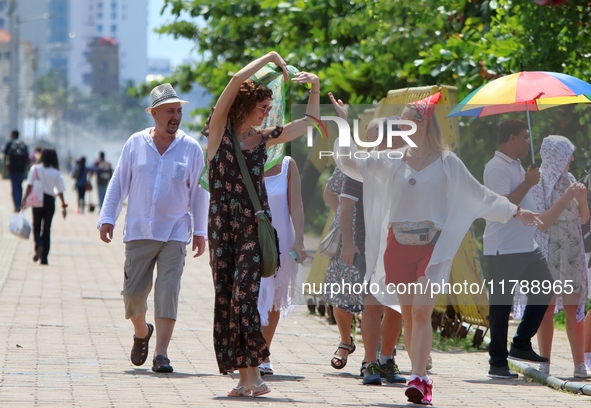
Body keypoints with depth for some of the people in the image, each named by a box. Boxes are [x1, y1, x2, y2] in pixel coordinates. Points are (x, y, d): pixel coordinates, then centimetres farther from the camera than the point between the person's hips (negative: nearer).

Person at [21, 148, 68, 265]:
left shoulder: (35, 169, -3)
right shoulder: (56, 173, -1)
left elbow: (30, 185, -8)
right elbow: (60, 191, -1)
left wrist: (25, 199, -3)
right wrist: (63, 205, 5)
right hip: (50, 200, 1)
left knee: (36, 226, 10)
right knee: (46, 229, 9)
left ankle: (39, 246, -21)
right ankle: (44, 258, 6)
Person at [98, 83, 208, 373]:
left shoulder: (191, 148, 4)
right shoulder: (135, 144, 4)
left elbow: (198, 193, 9)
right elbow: (119, 183, 9)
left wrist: (200, 231, 7)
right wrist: (107, 218, 2)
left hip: (175, 232, -1)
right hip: (139, 230, 1)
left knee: (168, 291, -10)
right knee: (133, 291, 3)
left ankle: (161, 353, -9)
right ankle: (141, 333, 33)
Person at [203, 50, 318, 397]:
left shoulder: (265, 139, 11)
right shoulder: (220, 130, 3)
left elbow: (309, 122, 26)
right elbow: (237, 80, -7)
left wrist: (315, 87, 15)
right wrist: (271, 58, 0)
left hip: (255, 225, 0)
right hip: (222, 223, 0)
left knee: (244, 296, -13)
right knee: (225, 298, -2)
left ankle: (253, 371, -11)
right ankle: (243, 375, 1)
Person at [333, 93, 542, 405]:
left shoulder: (447, 163, 3)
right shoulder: (390, 162, 10)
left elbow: (480, 196, 9)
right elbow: (348, 163, 8)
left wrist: (516, 212, 7)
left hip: (432, 247, -3)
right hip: (398, 247, 3)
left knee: (421, 312, -15)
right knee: (408, 315, 3)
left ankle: (418, 380, -19)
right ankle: (420, 378, 10)